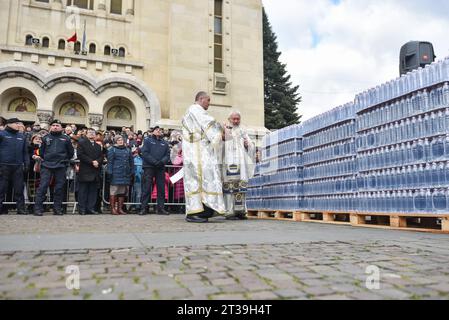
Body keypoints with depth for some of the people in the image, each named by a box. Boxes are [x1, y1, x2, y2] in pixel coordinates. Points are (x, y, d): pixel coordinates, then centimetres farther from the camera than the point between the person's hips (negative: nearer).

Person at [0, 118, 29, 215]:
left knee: (19, 189, 3)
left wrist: (26, 164, 10)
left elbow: (25, 152, 18)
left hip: (18, 167, 4)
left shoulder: (22, 136, 16)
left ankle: (21, 209, 6)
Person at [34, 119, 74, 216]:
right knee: (43, 186, -6)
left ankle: (57, 208, 10)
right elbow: (41, 151, 18)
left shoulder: (66, 139, 10)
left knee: (59, 188, 2)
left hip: (61, 167, 0)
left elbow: (70, 152, 15)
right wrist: (45, 159, 13)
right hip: (46, 166, 0)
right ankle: (38, 208, -2)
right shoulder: (46, 138, 12)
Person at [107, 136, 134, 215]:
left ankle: (120, 208, 14)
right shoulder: (112, 150, 3)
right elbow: (110, 162, -3)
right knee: (114, 191, -3)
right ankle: (113, 208, 4)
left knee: (123, 192, 7)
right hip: (116, 174, -5)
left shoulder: (127, 150, 18)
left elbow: (131, 162, 18)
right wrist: (110, 172, -11)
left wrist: (132, 172, 12)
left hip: (126, 174, 5)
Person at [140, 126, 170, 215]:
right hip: (149, 167, -3)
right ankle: (144, 208, -1)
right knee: (146, 188, -4)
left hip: (161, 168, 3)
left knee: (161, 188, 3)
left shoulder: (165, 143, 19)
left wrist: (162, 161, -11)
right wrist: (154, 162, -14)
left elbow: (167, 155, 10)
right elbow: (144, 153, -3)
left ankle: (161, 208, 8)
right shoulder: (148, 141, 9)